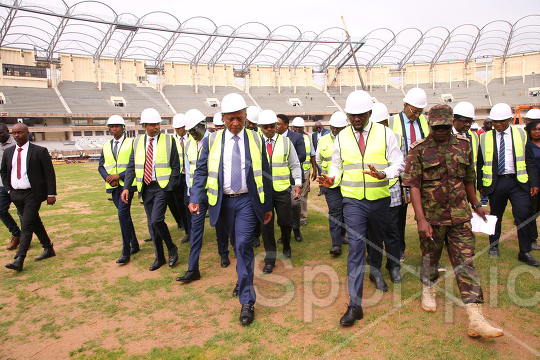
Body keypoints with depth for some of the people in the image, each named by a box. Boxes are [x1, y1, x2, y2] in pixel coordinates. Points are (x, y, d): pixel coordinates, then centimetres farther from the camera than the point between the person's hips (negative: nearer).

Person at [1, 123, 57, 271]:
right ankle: (48, 249, 28)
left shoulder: (39, 151, -8)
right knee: (35, 223, 15)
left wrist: (51, 194, -11)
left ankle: (19, 260, -8)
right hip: (16, 195, 6)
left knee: (26, 226, -9)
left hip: (33, 194, -6)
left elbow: (49, 173, -8)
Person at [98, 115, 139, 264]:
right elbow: (101, 166, 13)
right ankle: (134, 244, 26)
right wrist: (107, 177, -8)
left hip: (126, 184, -6)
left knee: (123, 214, -14)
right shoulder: (106, 146, 15)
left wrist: (119, 176, -16)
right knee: (125, 216, 12)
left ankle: (126, 252, -9)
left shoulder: (131, 143, -1)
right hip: (112, 186, 6)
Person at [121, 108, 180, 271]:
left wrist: (171, 187, -9)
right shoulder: (137, 142, 9)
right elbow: (131, 166, 10)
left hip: (162, 187, -4)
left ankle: (172, 248, 8)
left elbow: (176, 166, -1)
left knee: (156, 220, -17)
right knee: (151, 223, 9)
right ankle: (159, 258, 23)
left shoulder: (169, 140, -1)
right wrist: (126, 187, 1)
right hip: (146, 188, 4)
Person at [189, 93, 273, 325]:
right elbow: (201, 171, 2)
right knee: (236, 245, 16)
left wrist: (268, 206, 5)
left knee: (244, 245, -10)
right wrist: (195, 199, -12)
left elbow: (264, 174, 5)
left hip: (247, 201, -2)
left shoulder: (256, 140, 2)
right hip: (223, 201, 2)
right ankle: (243, 279, 42)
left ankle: (247, 301, -2)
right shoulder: (212, 141, 3)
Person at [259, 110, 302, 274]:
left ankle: (286, 246, 35)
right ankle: (270, 259, 16)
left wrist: (298, 183, -3)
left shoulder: (285, 141, 5)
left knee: (285, 221, 3)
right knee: (266, 224, 3)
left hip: (282, 188, 0)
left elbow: (295, 165, 7)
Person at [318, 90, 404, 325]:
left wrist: (383, 174, -21)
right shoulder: (342, 137, 3)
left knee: (377, 241, 21)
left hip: (380, 200, 1)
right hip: (353, 201, -1)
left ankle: (375, 272, 53)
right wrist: (332, 180, -13)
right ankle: (354, 304, -7)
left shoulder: (385, 133, -1)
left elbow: (399, 163, -1)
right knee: (356, 246, -10)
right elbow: (337, 166, 10)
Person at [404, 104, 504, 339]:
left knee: (466, 263, -1)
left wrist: (476, 205, 25)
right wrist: (421, 219, -18)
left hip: (460, 216, 2)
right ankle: (428, 289, 44)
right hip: (431, 217, -2)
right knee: (430, 258, 15)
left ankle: (476, 319, 1)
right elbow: (414, 186, -11)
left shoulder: (463, 145, 5)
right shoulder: (419, 150, -7)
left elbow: (468, 179, 17)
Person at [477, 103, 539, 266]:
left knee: (523, 215, -5)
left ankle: (525, 252, 5)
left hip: (518, 181, 0)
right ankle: (494, 246, 27)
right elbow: (480, 164, 7)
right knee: (495, 216, 10)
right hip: (495, 183, 0)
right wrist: (480, 185, 5)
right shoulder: (485, 138, 5)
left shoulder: (521, 134, 6)